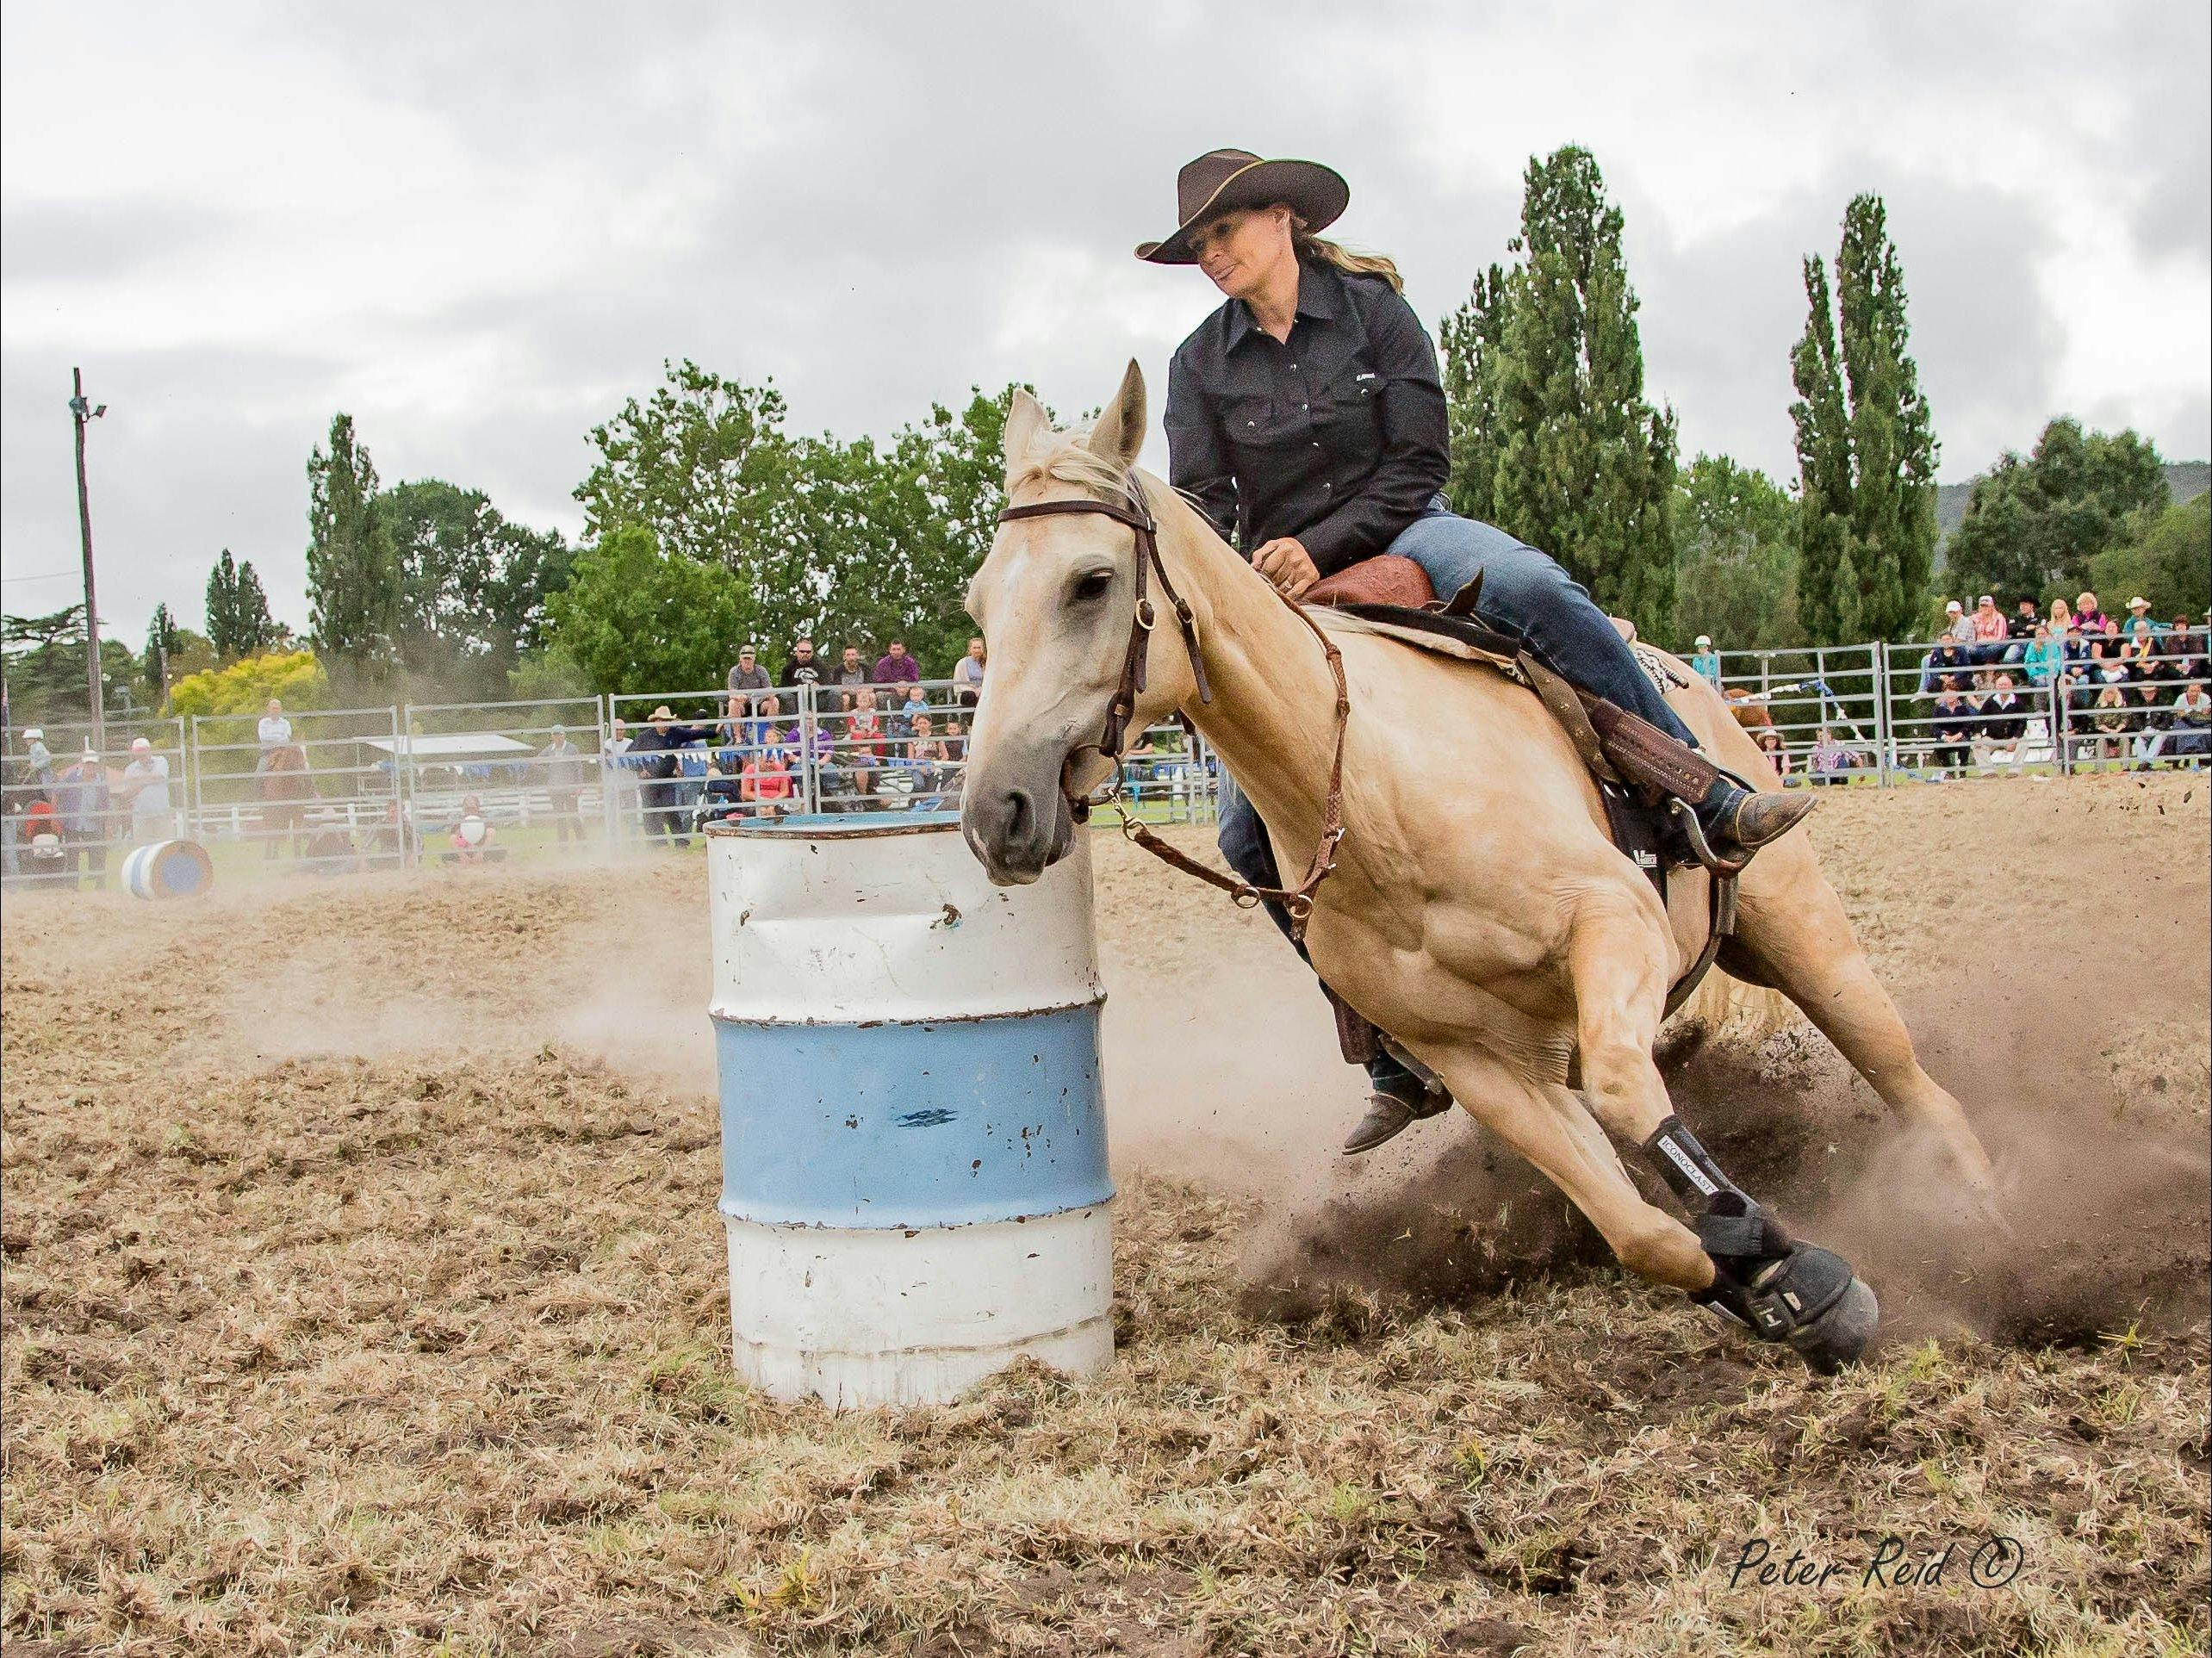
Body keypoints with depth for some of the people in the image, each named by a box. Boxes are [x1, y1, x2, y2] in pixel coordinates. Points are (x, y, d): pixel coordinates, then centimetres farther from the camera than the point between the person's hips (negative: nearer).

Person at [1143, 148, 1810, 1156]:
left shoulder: (1371, 308, -1)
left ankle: (1714, 805, -32)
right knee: (1252, 831, -12)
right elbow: (1200, 498, -4)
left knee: (1534, 591, -36)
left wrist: (1322, 547, -19)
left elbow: (1419, 461, -6)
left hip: (1396, 537, -2)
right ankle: (1402, 1058, -3)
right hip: (1278, 591, 2)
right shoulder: (1201, 364, 4)